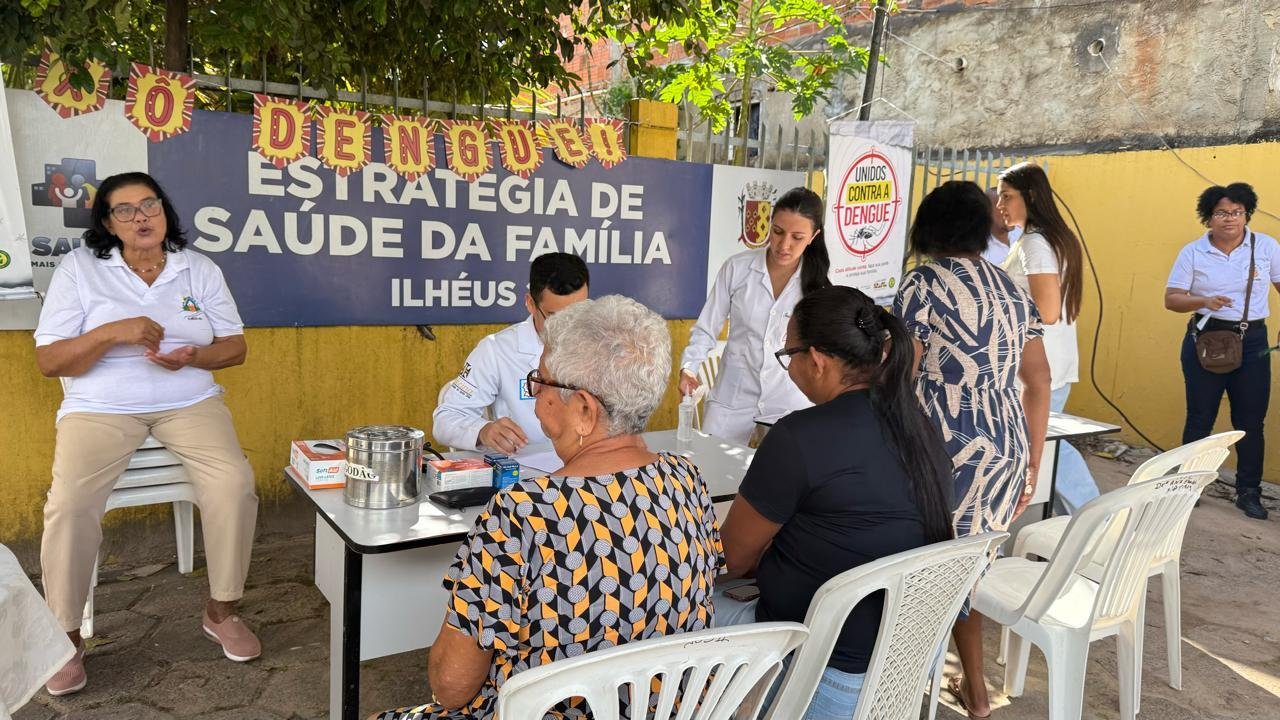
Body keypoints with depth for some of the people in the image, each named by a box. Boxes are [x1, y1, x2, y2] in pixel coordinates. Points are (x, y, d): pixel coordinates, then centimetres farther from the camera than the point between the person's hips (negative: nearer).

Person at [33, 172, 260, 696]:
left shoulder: (200, 269, 7)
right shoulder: (78, 269, 0)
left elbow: (235, 348, 7)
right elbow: (49, 361, -4)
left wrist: (193, 356, -15)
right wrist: (113, 332, -20)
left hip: (189, 401, 2)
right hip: (101, 407, -1)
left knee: (235, 484, -24)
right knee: (69, 506, -25)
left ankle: (222, 611, -3)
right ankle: (65, 635, -2)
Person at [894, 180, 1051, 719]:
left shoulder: (922, 285, -6)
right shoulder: (1012, 289, 13)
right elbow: (1039, 383, 14)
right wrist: (1032, 464, 20)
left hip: (946, 451, -7)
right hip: (1006, 450, 7)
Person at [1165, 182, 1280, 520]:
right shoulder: (1193, 252, -2)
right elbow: (1171, 298, -4)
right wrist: (1204, 301, -22)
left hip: (1253, 341, 2)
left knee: (1250, 421, 4)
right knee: (1200, 418, 5)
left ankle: (1249, 493, 17)